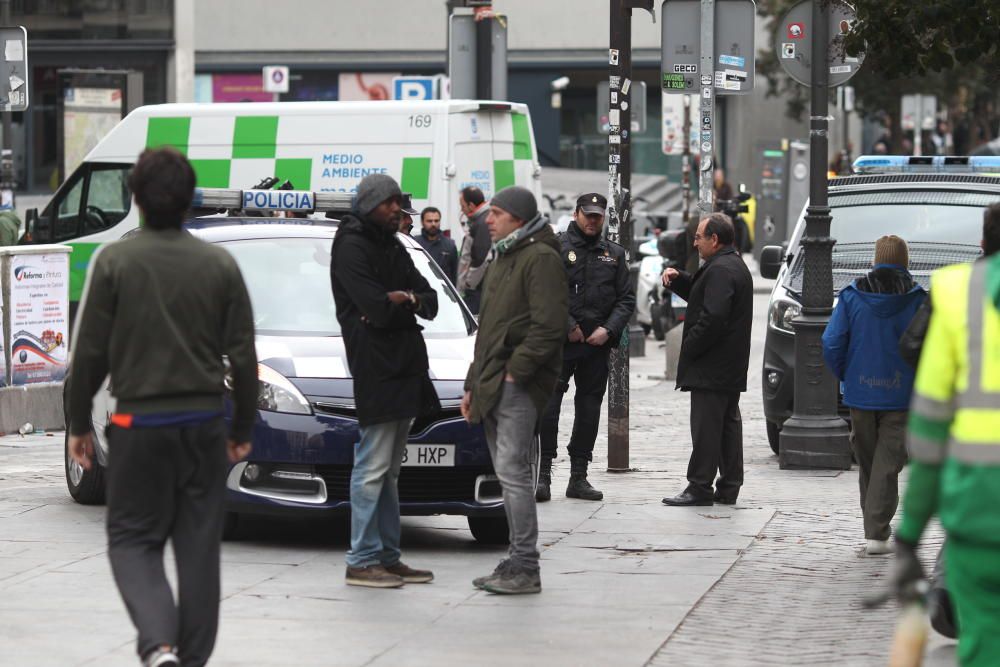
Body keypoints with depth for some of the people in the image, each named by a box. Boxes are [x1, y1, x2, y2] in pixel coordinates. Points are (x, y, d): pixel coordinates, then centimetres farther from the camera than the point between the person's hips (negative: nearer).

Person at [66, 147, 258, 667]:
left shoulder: (114, 261, -7)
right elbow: (243, 356, 4)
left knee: (133, 539, 5)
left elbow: (89, 352, -5)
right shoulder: (219, 264, 1)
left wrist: (79, 425, 5)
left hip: (140, 423, -2)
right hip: (205, 423, 2)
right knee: (199, 546, 9)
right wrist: (243, 429, 13)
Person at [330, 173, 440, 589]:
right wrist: (407, 302, -1)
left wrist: (400, 300, -10)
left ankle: (387, 558, 16)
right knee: (373, 467, -10)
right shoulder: (352, 248, -9)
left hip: (403, 366, 9)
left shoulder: (394, 249, 19)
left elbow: (430, 301, 11)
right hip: (375, 366, -9)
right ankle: (363, 562, -8)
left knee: (389, 470, 12)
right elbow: (377, 307, -20)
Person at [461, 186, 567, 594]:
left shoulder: (540, 258, -9)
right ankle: (518, 561, 15)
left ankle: (525, 568, -11)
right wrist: (473, 385, 22)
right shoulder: (503, 259, 23)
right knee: (508, 474, 11)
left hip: (518, 384, -10)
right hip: (493, 385, 10)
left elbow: (549, 326, -19)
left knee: (513, 472, -13)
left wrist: (515, 370, -18)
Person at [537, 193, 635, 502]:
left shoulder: (614, 254, 15)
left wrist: (608, 329, -4)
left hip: (598, 343, 5)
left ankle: (579, 477, 14)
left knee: (589, 409, 7)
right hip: (558, 341, -5)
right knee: (548, 404, -11)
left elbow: (626, 299, 12)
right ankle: (543, 474, -8)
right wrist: (568, 326, -12)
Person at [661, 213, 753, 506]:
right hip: (731, 369, 11)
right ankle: (728, 487, 16)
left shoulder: (720, 270, -18)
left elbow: (713, 317, -26)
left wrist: (689, 347, -17)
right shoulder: (735, 266, 17)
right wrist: (678, 279, 10)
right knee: (728, 424, 12)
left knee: (706, 426, -8)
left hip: (711, 369, -11)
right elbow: (700, 294, 26)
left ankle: (700, 487, -7)